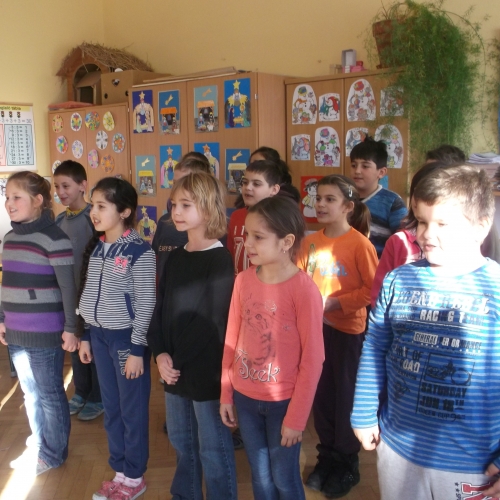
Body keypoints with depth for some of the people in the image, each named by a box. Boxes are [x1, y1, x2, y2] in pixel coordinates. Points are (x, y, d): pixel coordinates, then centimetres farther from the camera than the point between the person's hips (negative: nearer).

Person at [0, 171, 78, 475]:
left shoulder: (54, 238, -15)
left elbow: (68, 287, -15)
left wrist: (70, 328, -14)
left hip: (45, 333, -7)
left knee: (50, 394, 8)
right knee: (31, 392, 19)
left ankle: (53, 453, 24)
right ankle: (38, 445, 36)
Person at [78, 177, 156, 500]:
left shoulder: (140, 252, -15)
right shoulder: (95, 247, 6)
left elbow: (146, 304, -14)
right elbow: (89, 295, 12)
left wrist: (137, 349, -15)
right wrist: (85, 336, 13)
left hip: (126, 337, -7)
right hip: (100, 336, 7)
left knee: (132, 409, 7)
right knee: (111, 407, 17)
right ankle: (120, 471, 32)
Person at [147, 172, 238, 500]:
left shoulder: (219, 259, -14)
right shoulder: (175, 257, 8)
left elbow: (213, 322, -18)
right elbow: (160, 308, 6)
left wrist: (178, 360, -15)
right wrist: (160, 354, -8)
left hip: (206, 372, -7)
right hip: (175, 369, 7)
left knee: (213, 447, 7)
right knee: (181, 440, 21)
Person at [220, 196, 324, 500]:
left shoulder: (304, 289, -19)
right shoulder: (243, 281, -4)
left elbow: (312, 359, -15)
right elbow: (231, 340, 4)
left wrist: (296, 417, -13)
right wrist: (226, 394, 6)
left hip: (283, 402, -4)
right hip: (245, 397, 5)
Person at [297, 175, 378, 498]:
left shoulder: (359, 244, -14)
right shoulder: (311, 242, 2)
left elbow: (374, 290, -15)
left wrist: (334, 303, -19)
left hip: (348, 329, -5)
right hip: (315, 327, 5)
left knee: (346, 396, 9)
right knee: (320, 394, 15)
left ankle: (348, 467, 27)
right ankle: (327, 457, 34)